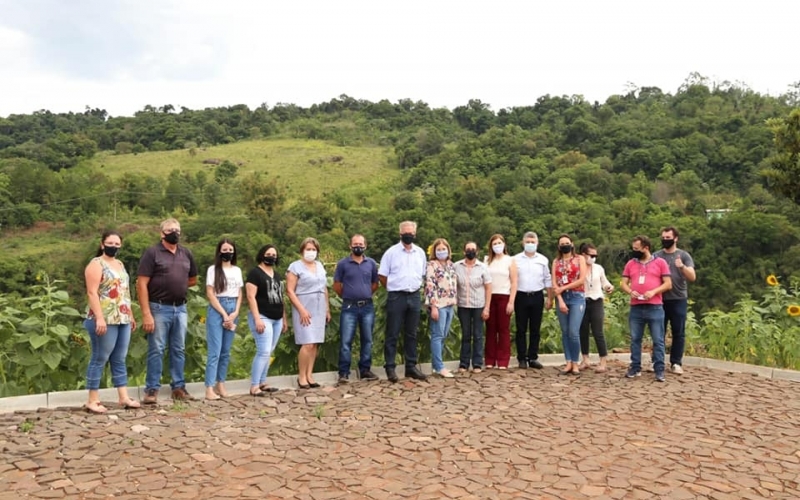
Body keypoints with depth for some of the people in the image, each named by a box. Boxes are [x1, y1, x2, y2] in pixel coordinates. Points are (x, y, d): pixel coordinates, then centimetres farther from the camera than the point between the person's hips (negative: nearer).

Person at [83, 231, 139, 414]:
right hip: (106, 320, -7)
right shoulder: (96, 264, -5)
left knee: (120, 359, 9)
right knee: (99, 359, -3)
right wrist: (99, 318, -22)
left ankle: (123, 398, 13)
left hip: (123, 320, 8)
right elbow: (92, 293, -14)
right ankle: (93, 401, 3)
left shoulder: (120, 264, 18)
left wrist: (131, 316, 20)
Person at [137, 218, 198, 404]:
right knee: (156, 350, 0)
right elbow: (142, 284, -11)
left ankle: (178, 387, 19)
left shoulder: (186, 253, 10)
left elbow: (193, 279, 23)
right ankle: (152, 389, 9)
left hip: (180, 308, 5)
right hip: (159, 308, -5)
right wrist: (146, 314, -17)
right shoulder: (152, 252, -6)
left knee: (179, 350, 11)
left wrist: (176, 284, 7)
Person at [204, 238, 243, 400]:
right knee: (215, 351, -8)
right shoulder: (213, 269, 0)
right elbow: (210, 294, -6)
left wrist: (235, 313, -3)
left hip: (233, 310, 4)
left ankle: (220, 384, 13)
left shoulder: (237, 270, 12)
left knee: (226, 351, 6)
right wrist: (224, 314, -11)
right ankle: (209, 389, -8)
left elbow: (239, 294, 12)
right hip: (216, 310, -4)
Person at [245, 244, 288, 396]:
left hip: (277, 319, 8)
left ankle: (262, 383, 17)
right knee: (263, 352, -13)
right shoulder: (255, 273, -6)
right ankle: (254, 387, -8)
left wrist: (284, 319, 18)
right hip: (263, 317, -8)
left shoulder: (276, 275, 17)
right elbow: (251, 297, -13)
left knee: (269, 352, 10)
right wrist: (257, 318, -21)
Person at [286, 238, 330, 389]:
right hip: (304, 310, -6)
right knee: (308, 344, -12)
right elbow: (289, 291, -10)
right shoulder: (295, 266, -4)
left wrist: (327, 309, 16)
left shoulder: (320, 266, 14)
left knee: (315, 344, 3)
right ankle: (301, 377, -1)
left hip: (319, 310, 6)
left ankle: (309, 375, 10)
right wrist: (301, 310, -16)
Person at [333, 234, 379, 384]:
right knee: (346, 341, -4)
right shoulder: (343, 264, -1)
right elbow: (337, 285, 6)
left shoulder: (371, 263, 6)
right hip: (349, 307, -3)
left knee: (367, 340, 9)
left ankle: (365, 370, 19)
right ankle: (344, 373, 2)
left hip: (367, 307, 3)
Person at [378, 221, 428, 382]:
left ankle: (411, 366, 18)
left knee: (411, 334, 10)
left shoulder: (420, 253, 8)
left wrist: (414, 287, 11)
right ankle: (390, 368, 5)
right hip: (396, 297, -4)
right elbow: (382, 276, -1)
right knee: (392, 334, 0)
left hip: (414, 297, 4)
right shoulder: (391, 252, -3)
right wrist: (393, 289, 3)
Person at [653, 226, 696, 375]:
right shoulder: (656, 256, 7)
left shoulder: (684, 255, 3)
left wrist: (682, 267, -23)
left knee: (678, 333, 2)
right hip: (660, 300, 1)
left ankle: (676, 363, 8)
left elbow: (692, 277, -4)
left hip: (679, 300, -1)